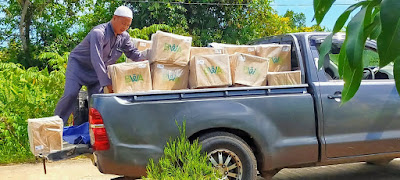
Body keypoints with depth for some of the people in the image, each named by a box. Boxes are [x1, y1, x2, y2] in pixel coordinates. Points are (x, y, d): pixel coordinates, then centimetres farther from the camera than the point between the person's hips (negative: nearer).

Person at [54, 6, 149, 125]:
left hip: (97, 71, 6)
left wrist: (151, 52, -21)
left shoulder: (124, 37, -6)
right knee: (70, 95, -17)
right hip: (78, 64, -6)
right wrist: (107, 84, -38)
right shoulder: (98, 33, -29)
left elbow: (135, 55, -1)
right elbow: (96, 60, -35)